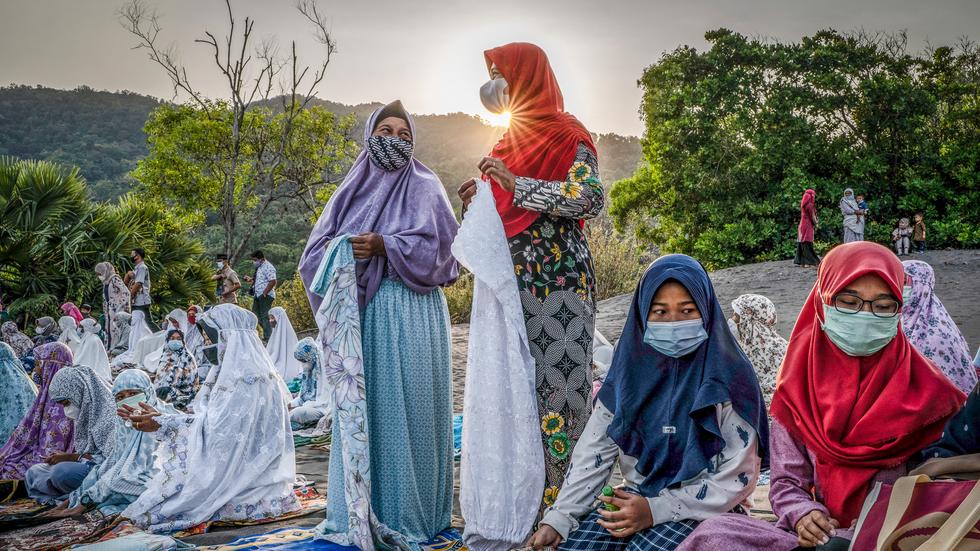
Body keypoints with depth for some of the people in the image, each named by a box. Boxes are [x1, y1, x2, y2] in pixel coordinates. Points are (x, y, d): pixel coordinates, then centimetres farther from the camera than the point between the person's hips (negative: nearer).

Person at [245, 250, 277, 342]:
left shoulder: (267, 267, -13)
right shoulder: (259, 267, 17)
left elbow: (273, 282, -22)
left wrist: (264, 293, -21)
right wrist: (250, 280, 12)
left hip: (265, 296, -10)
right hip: (257, 295, 10)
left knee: (264, 317, -7)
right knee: (255, 315, 12)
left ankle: (268, 338, 1)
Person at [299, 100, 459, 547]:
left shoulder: (424, 187, 5)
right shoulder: (354, 189, 17)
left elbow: (437, 246, -7)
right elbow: (318, 246, 11)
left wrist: (382, 246, -17)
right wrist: (339, 250, -11)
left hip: (410, 313, -4)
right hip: (360, 312, 4)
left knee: (406, 408, -4)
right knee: (360, 406, 4)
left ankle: (408, 513, 5)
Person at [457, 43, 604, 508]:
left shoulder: (567, 137, -4)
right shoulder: (512, 139, 19)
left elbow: (590, 198, -19)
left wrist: (516, 184, -20)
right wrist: (483, 199, 7)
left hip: (557, 281, -8)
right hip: (512, 282, 8)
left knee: (557, 377, -7)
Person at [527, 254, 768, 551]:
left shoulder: (729, 377, -11)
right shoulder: (631, 369, 1)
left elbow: (738, 478, -12)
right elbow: (594, 452, 0)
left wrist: (656, 510, -20)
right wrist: (558, 519, -12)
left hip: (702, 509, -3)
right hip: (635, 497, 3)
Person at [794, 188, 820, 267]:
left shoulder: (803, 204, 11)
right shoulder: (810, 205, -14)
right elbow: (812, 216, -11)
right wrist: (815, 224, 6)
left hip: (802, 224, 8)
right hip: (808, 225, -8)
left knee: (802, 243, 9)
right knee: (807, 243, -7)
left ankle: (800, 261, 11)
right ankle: (807, 262, -8)